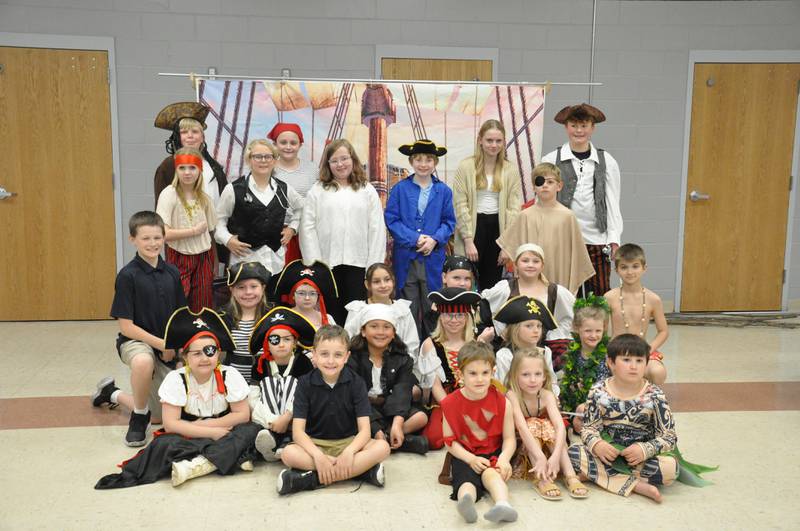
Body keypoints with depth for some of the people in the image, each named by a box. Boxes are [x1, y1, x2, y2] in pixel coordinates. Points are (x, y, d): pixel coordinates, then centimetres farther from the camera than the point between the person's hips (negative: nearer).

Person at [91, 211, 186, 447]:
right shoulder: (128, 275, -15)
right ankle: (138, 417, -13)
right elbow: (126, 326, -16)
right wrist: (161, 344, -21)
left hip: (167, 346, 5)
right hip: (135, 341, -5)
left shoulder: (172, 273, -1)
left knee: (160, 416, 9)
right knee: (144, 362, -44)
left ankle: (113, 393, 37)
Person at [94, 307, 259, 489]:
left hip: (222, 433, 1)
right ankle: (232, 457, -33)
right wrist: (212, 432, -22)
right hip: (187, 436, -1)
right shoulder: (176, 379, -12)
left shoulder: (229, 376, -11)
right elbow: (170, 424, -16)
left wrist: (205, 424, -15)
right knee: (163, 444, -31)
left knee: (252, 430, -28)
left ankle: (197, 465, -36)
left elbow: (243, 415, -9)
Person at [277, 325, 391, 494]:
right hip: (315, 444, 0)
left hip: (348, 442, 1)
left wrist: (349, 452, -32)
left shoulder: (356, 382, -6)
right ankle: (363, 470, -30)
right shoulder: (305, 383, -6)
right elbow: (298, 430, -12)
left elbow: (364, 429, -11)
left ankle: (311, 479, -30)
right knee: (288, 453, -32)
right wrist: (318, 456, -30)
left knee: (382, 447, -28)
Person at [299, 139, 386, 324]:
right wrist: (314, 262, -6)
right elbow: (307, 228, 2)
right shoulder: (317, 191, 7)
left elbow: (377, 229, 4)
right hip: (327, 262, 0)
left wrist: (374, 265, -3)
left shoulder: (367, 190, 9)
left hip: (359, 263, 0)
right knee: (332, 314, 5)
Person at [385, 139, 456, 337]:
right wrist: (415, 239, -13)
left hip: (433, 257, 1)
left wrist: (434, 239, -11)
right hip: (405, 257, -1)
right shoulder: (400, 189, 0)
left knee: (431, 307, 7)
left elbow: (449, 222, 7)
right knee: (408, 308, 6)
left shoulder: (443, 191, 4)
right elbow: (391, 219, -3)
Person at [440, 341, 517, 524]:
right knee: (466, 479, -30)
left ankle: (503, 505, -58)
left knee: (491, 473, -32)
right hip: (465, 456, 0)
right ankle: (466, 502, -62)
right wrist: (471, 459, -16)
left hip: (493, 454, 0)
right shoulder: (451, 404, -1)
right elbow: (450, 441, -1)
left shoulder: (502, 402, -1)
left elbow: (509, 438, -1)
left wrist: (504, 458, -22)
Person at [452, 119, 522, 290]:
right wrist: (468, 240, -11)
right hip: (473, 225, -2)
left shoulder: (511, 170, 4)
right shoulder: (466, 167, -3)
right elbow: (460, 205, -6)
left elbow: (514, 207, 2)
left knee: (492, 284, 9)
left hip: (497, 227, 3)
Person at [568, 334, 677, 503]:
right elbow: (589, 427, -1)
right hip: (607, 452, 1)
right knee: (573, 453, -25)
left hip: (640, 456, -1)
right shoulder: (599, 392, -4)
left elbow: (669, 436, -6)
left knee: (670, 467, -29)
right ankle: (636, 485, -27)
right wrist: (596, 444, -24)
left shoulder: (654, 396, -6)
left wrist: (645, 450, -24)